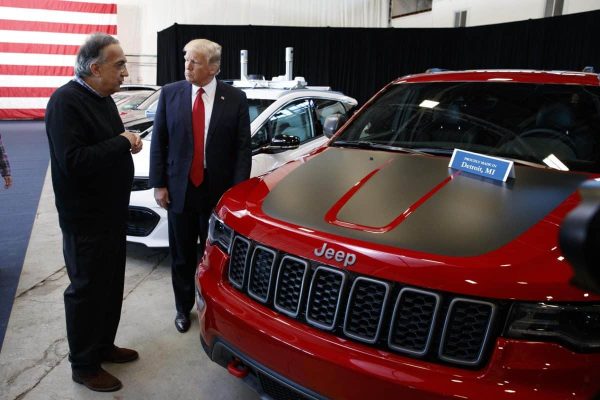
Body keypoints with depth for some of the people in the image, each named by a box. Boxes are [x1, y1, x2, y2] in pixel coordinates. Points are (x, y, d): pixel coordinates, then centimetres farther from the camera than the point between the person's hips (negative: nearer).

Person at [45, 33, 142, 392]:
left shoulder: (104, 98, 10)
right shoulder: (66, 101, -18)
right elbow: (72, 161, -28)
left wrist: (129, 144, 5)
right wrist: (121, 143, -22)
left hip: (112, 213, 9)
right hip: (85, 219, -9)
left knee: (111, 285, 18)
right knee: (87, 290, 4)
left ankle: (104, 346, 36)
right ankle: (84, 365, 21)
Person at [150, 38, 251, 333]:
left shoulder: (235, 98, -3)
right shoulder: (170, 93, 1)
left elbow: (243, 148, -3)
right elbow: (158, 141, 3)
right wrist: (158, 184, -1)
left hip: (218, 192, -1)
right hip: (179, 189, 2)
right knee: (181, 256, 13)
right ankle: (183, 307, 33)